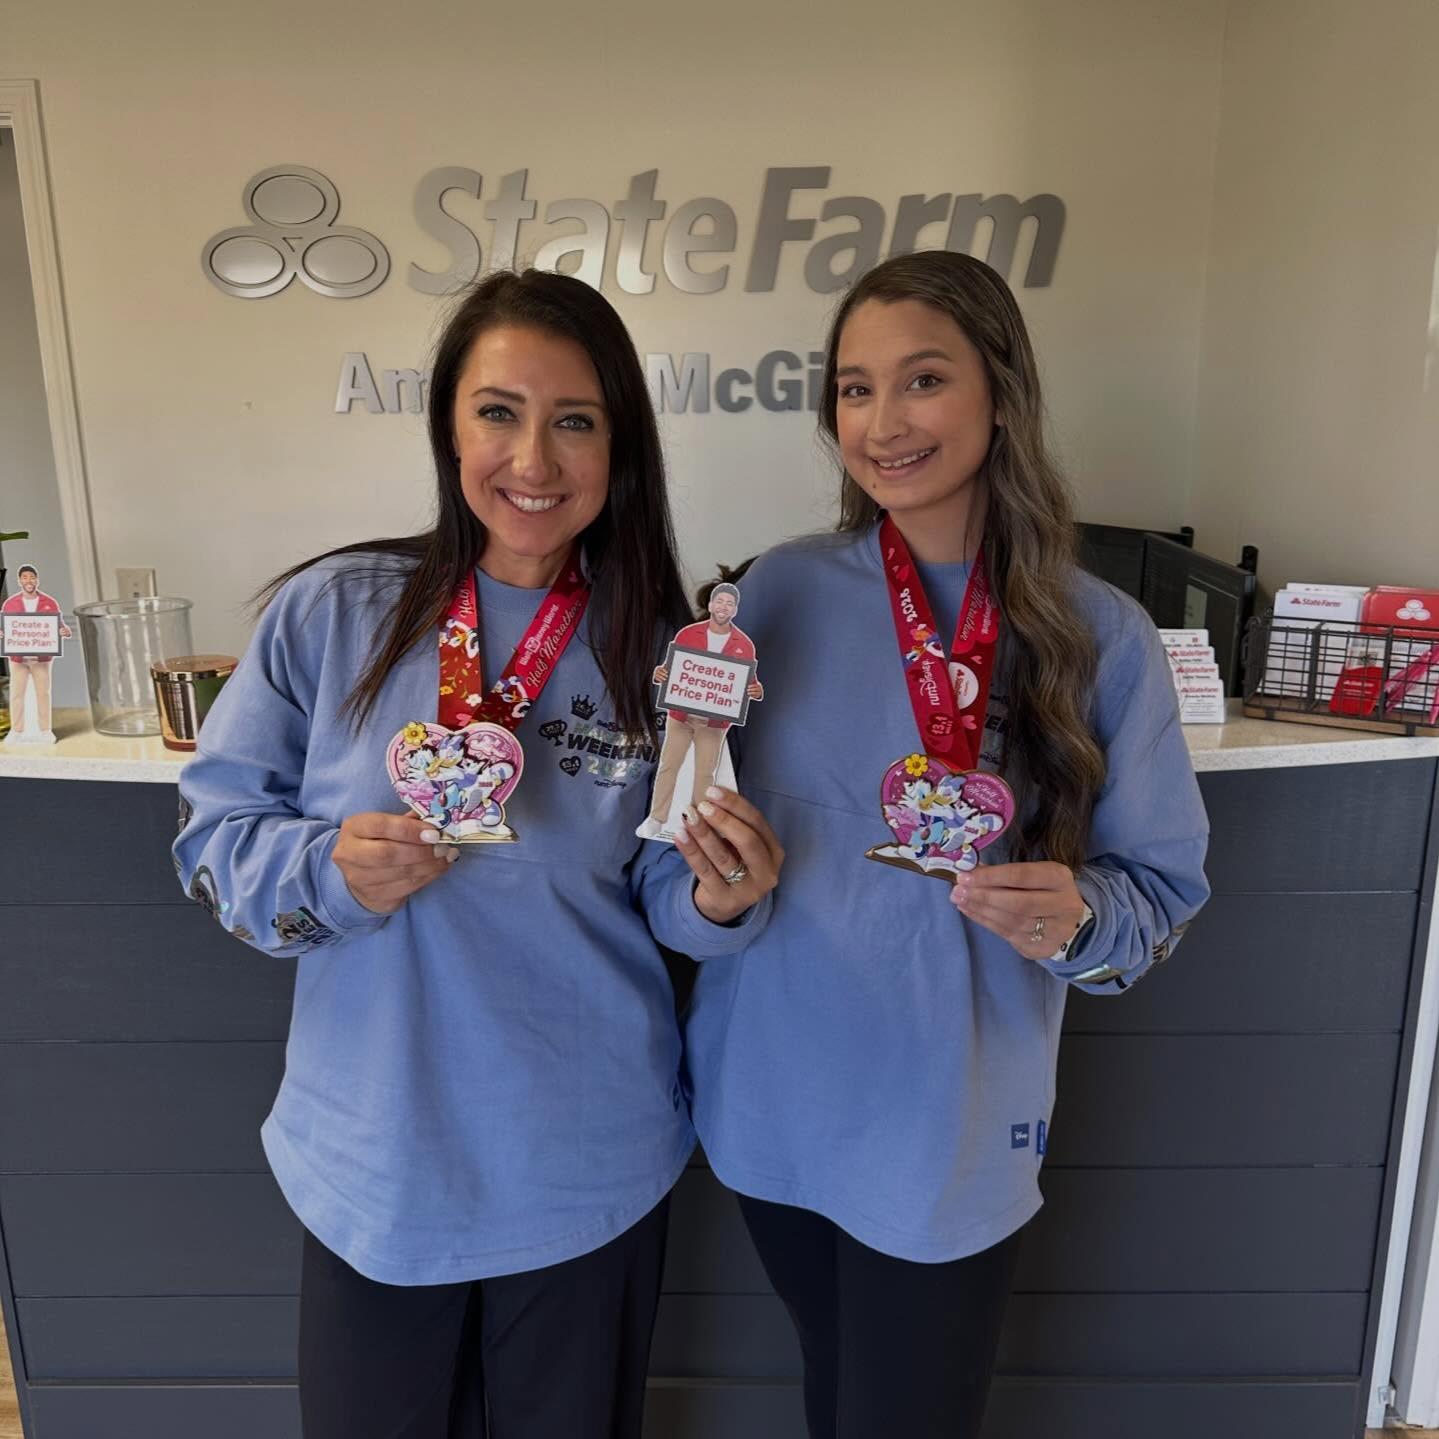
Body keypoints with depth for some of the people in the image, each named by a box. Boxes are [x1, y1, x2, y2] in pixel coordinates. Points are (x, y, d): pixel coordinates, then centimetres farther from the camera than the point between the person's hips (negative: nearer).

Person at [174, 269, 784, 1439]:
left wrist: (719, 898, -22)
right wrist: (330, 872, -24)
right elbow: (215, 836, -5)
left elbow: (667, 896, 0)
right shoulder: (332, 611, -11)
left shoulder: (658, 652, -8)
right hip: (376, 1168, 0)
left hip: (592, 1172, 1)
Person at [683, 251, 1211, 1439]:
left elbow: (1163, 890, -4)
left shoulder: (1102, 637, -10)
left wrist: (1075, 917, -25)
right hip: (772, 1099, 2)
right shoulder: (782, 590, -6)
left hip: (950, 1126, -2)